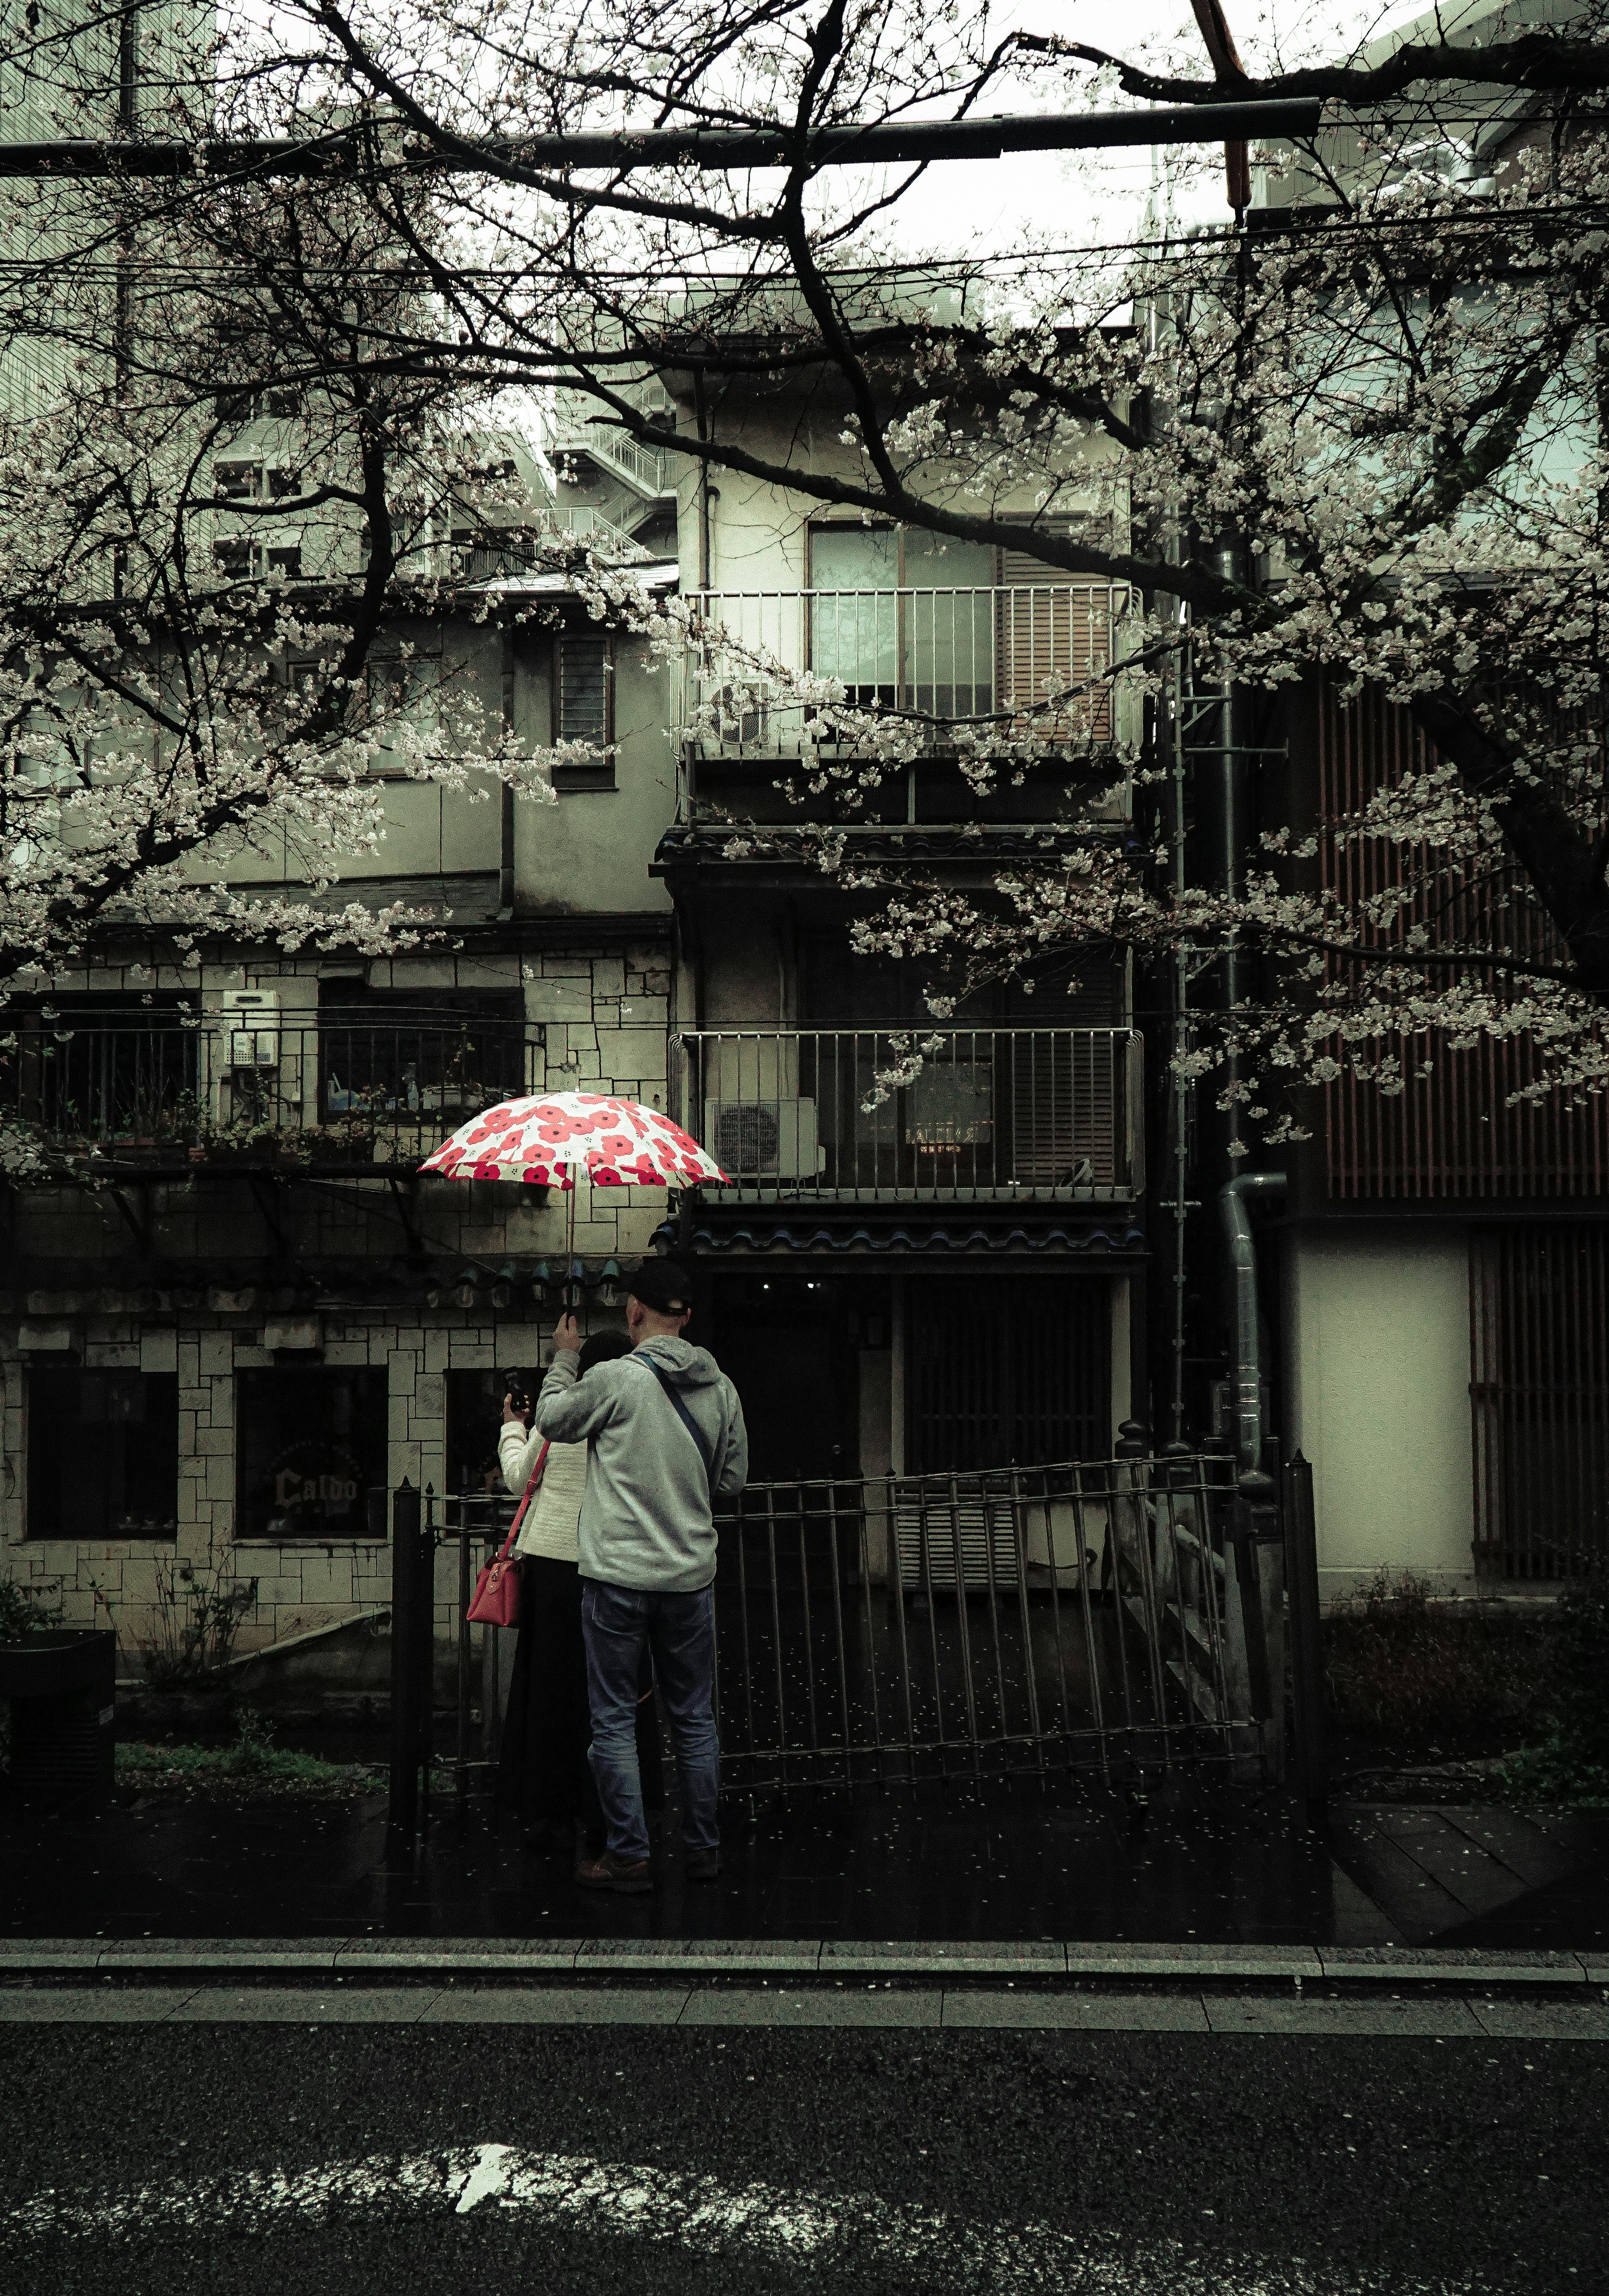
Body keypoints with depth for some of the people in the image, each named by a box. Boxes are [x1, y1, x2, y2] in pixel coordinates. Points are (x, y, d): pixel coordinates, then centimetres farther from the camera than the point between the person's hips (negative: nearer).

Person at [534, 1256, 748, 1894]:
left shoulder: (615, 1378, -12)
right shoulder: (721, 1389, 2)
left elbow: (552, 1420, 6)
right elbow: (732, 1479, 12)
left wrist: (564, 1357, 20)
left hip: (619, 1575, -4)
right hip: (691, 1576, 4)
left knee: (614, 1718, 6)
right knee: (694, 1716, 14)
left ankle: (628, 1857, 8)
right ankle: (703, 1849, 22)